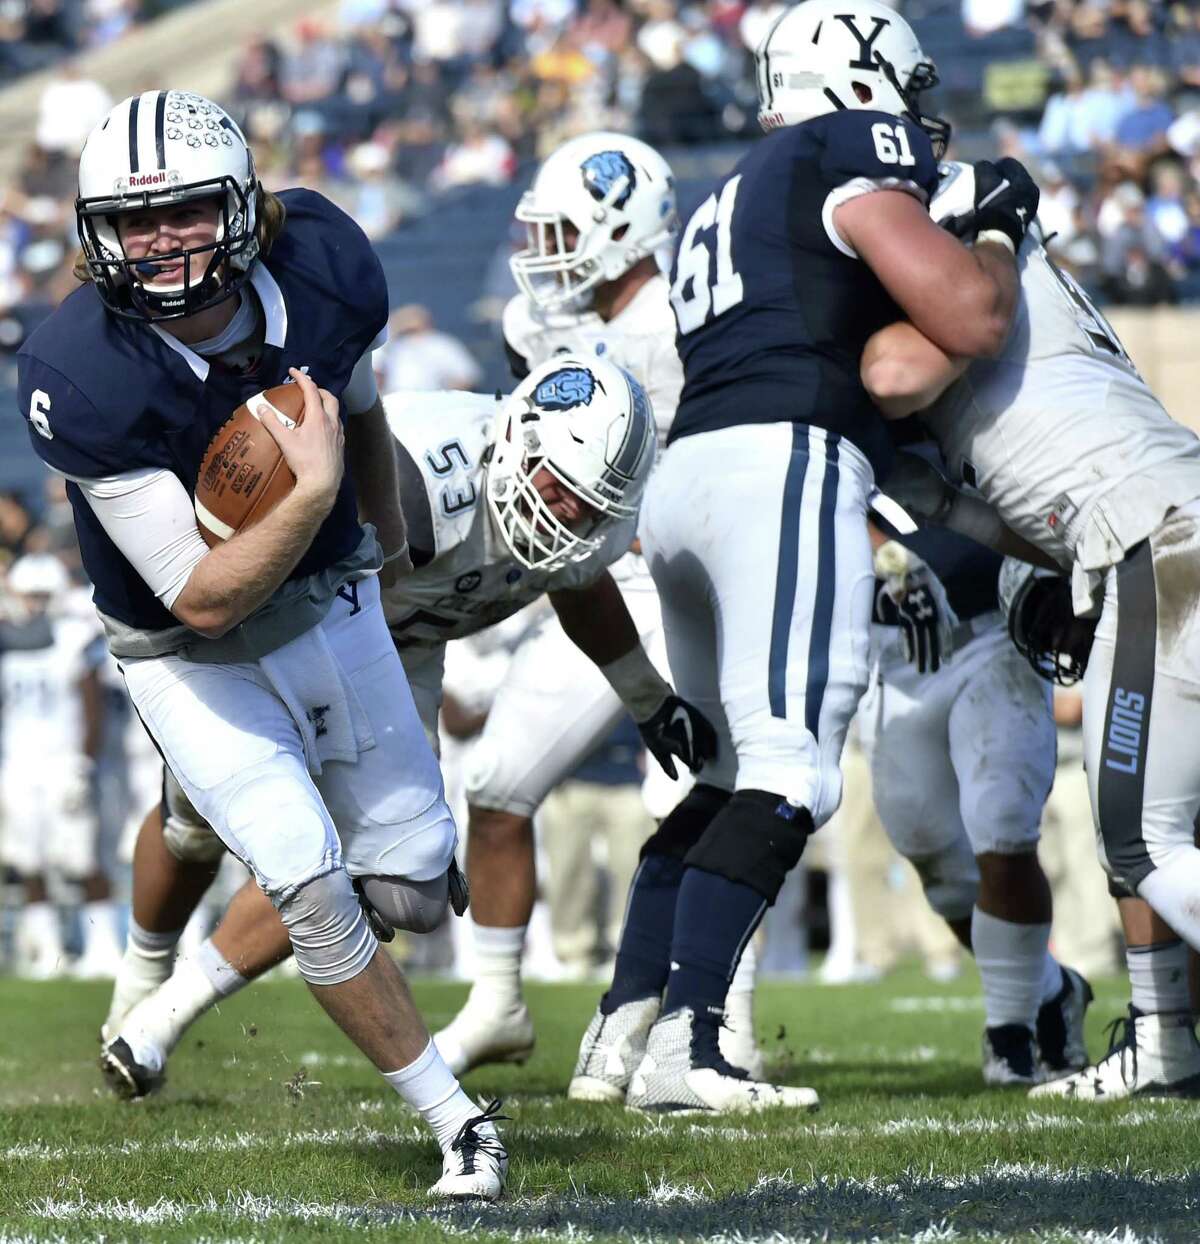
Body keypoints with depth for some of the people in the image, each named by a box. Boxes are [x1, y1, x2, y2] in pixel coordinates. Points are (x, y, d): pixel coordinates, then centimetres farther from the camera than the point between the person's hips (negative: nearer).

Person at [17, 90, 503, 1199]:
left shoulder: (328, 266, -22)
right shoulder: (80, 381, -35)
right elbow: (204, 602, -32)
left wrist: (387, 533, 23)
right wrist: (313, 494, -45)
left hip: (334, 607, 5)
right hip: (193, 656, -5)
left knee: (407, 870, 9)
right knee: (312, 885, -17)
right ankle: (459, 1127, -2)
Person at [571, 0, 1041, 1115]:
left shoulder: (726, 207, 29)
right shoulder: (858, 154, 3)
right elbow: (971, 320, -6)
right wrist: (1000, 225, 13)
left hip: (682, 479, 9)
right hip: (783, 466, -9)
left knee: (724, 773, 18)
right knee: (787, 778, -12)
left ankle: (623, 1023, 14)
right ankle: (681, 1046, -21)